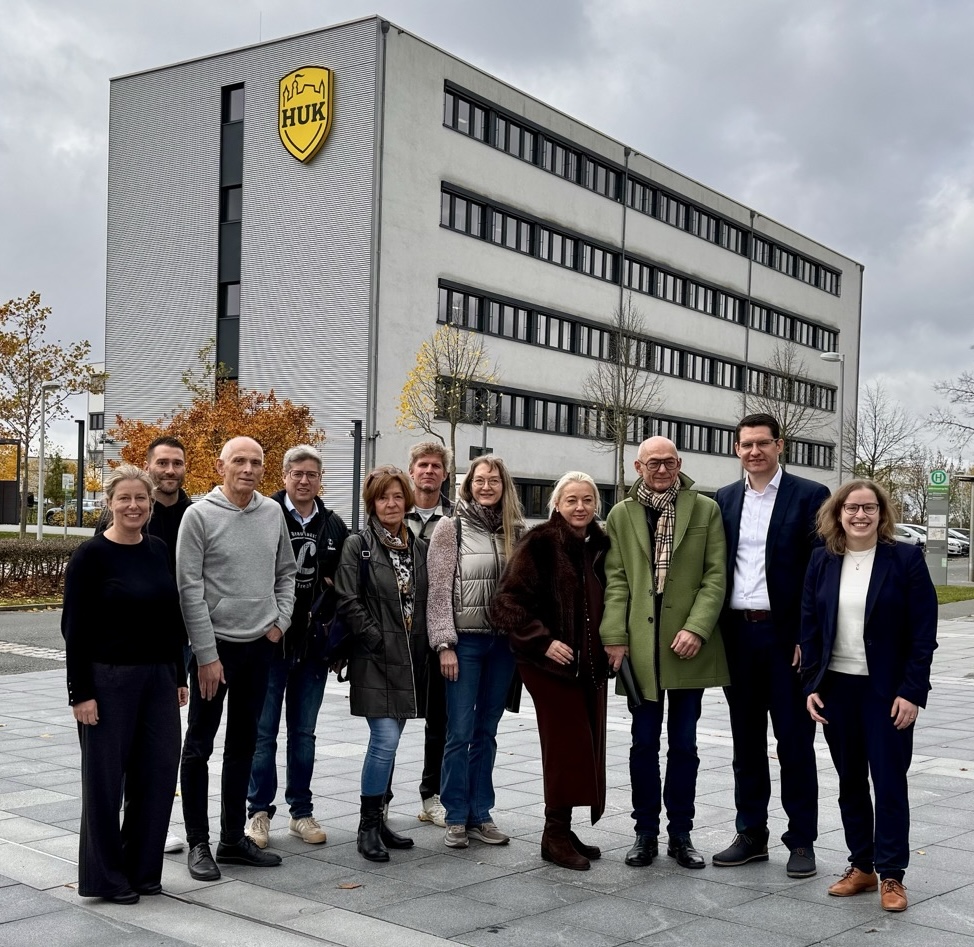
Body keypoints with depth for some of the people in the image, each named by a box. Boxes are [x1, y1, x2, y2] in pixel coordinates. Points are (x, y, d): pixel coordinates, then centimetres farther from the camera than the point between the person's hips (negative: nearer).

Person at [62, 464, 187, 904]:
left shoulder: (159, 550, 8)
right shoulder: (90, 555, -9)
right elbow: (74, 627, -10)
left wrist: (179, 677, 12)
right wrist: (80, 692, -14)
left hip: (158, 677, 6)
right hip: (109, 680, -5)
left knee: (158, 771, 8)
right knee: (106, 776, 3)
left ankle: (143, 868, 23)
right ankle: (106, 877, 17)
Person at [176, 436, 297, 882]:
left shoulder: (272, 513, 5)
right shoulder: (200, 515, -9)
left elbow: (286, 572, 16)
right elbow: (189, 589, -12)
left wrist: (281, 620, 2)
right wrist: (206, 654, -15)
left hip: (260, 645, 5)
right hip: (216, 645, -5)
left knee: (243, 745, 13)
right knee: (199, 746, 3)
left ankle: (233, 837, 23)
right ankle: (198, 843, 13)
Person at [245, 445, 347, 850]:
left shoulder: (334, 526, 7)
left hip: (314, 643, 4)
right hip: (270, 640, -4)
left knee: (304, 732, 13)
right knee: (264, 732, 4)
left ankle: (301, 812, 22)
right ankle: (259, 812, 15)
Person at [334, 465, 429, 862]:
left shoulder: (419, 548, 12)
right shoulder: (358, 545, -3)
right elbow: (348, 602, -9)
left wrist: (420, 646, 5)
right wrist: (378, 639, -12)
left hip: (410, 661, 5)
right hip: (374, 660, -5)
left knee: (387, 741, 11)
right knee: (385, 739, -13)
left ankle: (377, 820, 22)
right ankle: (368, 827, -1)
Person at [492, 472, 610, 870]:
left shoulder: (601, 546, 8)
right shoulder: (540, 543, -9)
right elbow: (508, 602, -12)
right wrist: (542, 642, -17)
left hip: (592, 665, 6)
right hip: (552, 665, -6)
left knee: (586, 749, 9)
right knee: (567, 748, -6)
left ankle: (564, 831, 21)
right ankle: (556, 835, 7)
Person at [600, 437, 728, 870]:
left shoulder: (705, 509, 4)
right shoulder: (620, 515, 8)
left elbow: (715, 576, -1)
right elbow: (616, 580, 3)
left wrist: (697, 628, -13)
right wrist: (614, 637, -6)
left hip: (688, 646, 0)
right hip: (641, 647, 1)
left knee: (683, 745, 8)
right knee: (644, 742, 7)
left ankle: (680, 834, 19)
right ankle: (645, 832, 19)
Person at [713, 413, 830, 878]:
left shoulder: (809, 496, -3)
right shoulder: (724, 501, 10)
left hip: (786, 636, -4)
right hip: (737, 635, 4)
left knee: (795, 742, 3)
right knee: (746, 740, 12)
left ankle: (802, 840, 14)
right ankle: (751, 834, 23)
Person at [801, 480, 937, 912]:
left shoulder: (905, 559, -6)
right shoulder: (822, 562, 5)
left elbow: (923, 633, -8)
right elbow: (809, 628, 6)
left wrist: (912, 692, -13)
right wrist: (811, 686, -1)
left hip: (887, 690, -4)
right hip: (836, 688, 4)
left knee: (889, 780, 1)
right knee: (850, 781, 11)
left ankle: (891, 874, 10)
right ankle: (861, 865, 22)